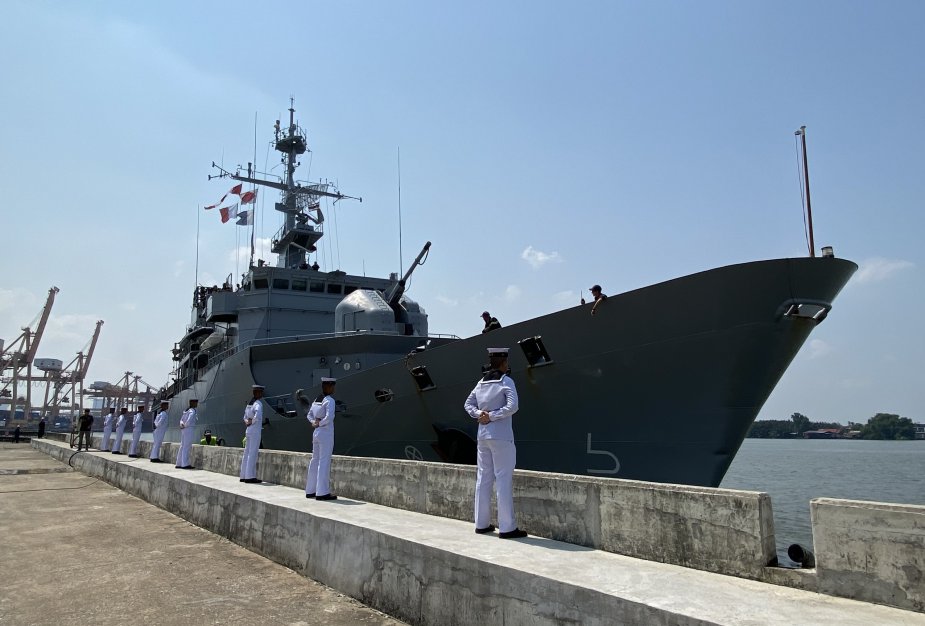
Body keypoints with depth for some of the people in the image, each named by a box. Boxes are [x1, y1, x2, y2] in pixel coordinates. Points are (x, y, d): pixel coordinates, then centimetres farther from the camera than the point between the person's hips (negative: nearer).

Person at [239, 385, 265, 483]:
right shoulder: (258, 403, -14)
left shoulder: (249, 403, 13)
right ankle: (250, 476, -4)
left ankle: (244, 476, 16)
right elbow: (258, 415, -31)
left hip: (248, 431, 8)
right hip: (255, 431, -8)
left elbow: (245, 417, 22)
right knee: (253, 454, -5)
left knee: (247, 453, 11)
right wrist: (252, 422, -15)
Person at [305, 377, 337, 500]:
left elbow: (309, 415, 19)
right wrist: (319, 424, -11)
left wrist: (314, 423, 4)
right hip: (326, 434, -8)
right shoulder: (329, 400, -15)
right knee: (324, 462, -5)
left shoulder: (316, 400, 11)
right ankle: (322, 492, -3)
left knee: (315, 460, 13)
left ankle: (310, 490, 20)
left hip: (316, 433, 8)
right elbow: (329, 417, -26)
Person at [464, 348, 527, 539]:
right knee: (504, 480, -3)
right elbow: (512, 406, -21)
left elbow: (468, 404, 14)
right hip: (501, 437, -7)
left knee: (483, 478, 11)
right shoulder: (506, 381, -9)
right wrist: (492, 416, -14)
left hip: (483, 436, 7)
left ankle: (482, 523, 18)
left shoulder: (482, 382, 9)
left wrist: (479, 414, -1)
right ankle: (507, 527, -1)